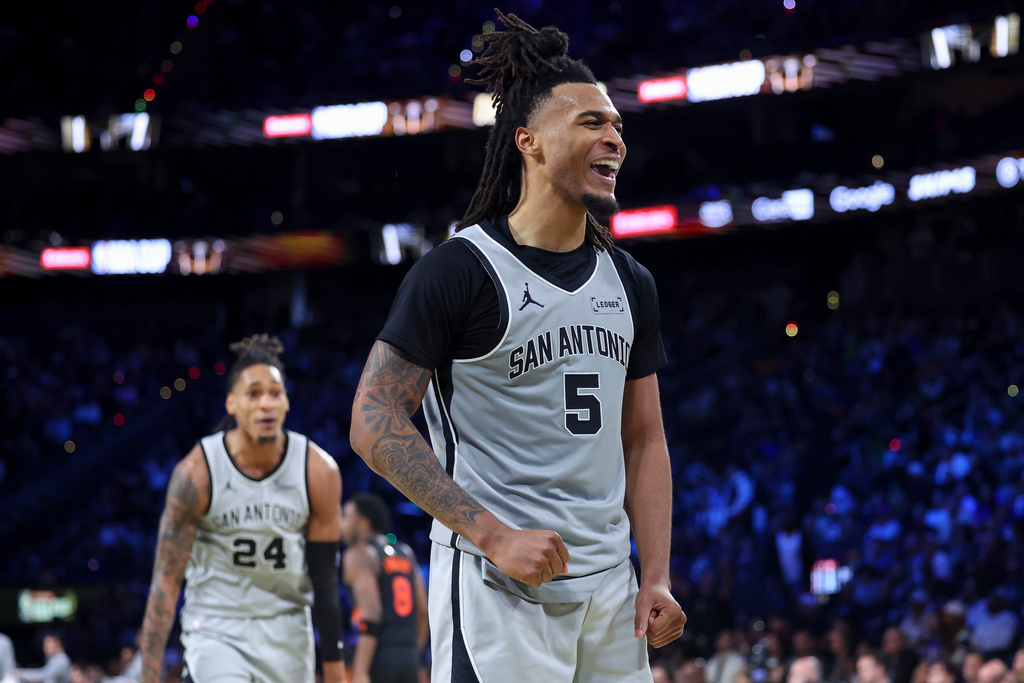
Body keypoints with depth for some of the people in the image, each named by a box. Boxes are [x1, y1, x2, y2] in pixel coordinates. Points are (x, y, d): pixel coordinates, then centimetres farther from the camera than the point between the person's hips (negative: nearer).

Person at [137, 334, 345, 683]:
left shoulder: (318, 471, -9)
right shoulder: (197, 472, -15)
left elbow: (325, 578, 0)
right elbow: (166, 581, -13)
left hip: (287, 632, 3)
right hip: (216, 630, -3)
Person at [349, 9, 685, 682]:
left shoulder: (629, 283, 13)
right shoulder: (459, 269, -8)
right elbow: (376, 425, -12)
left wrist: (656, 578, 5)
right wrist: (494, 536, -18)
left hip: (608, 586, 6)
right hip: (496, 585, -6)